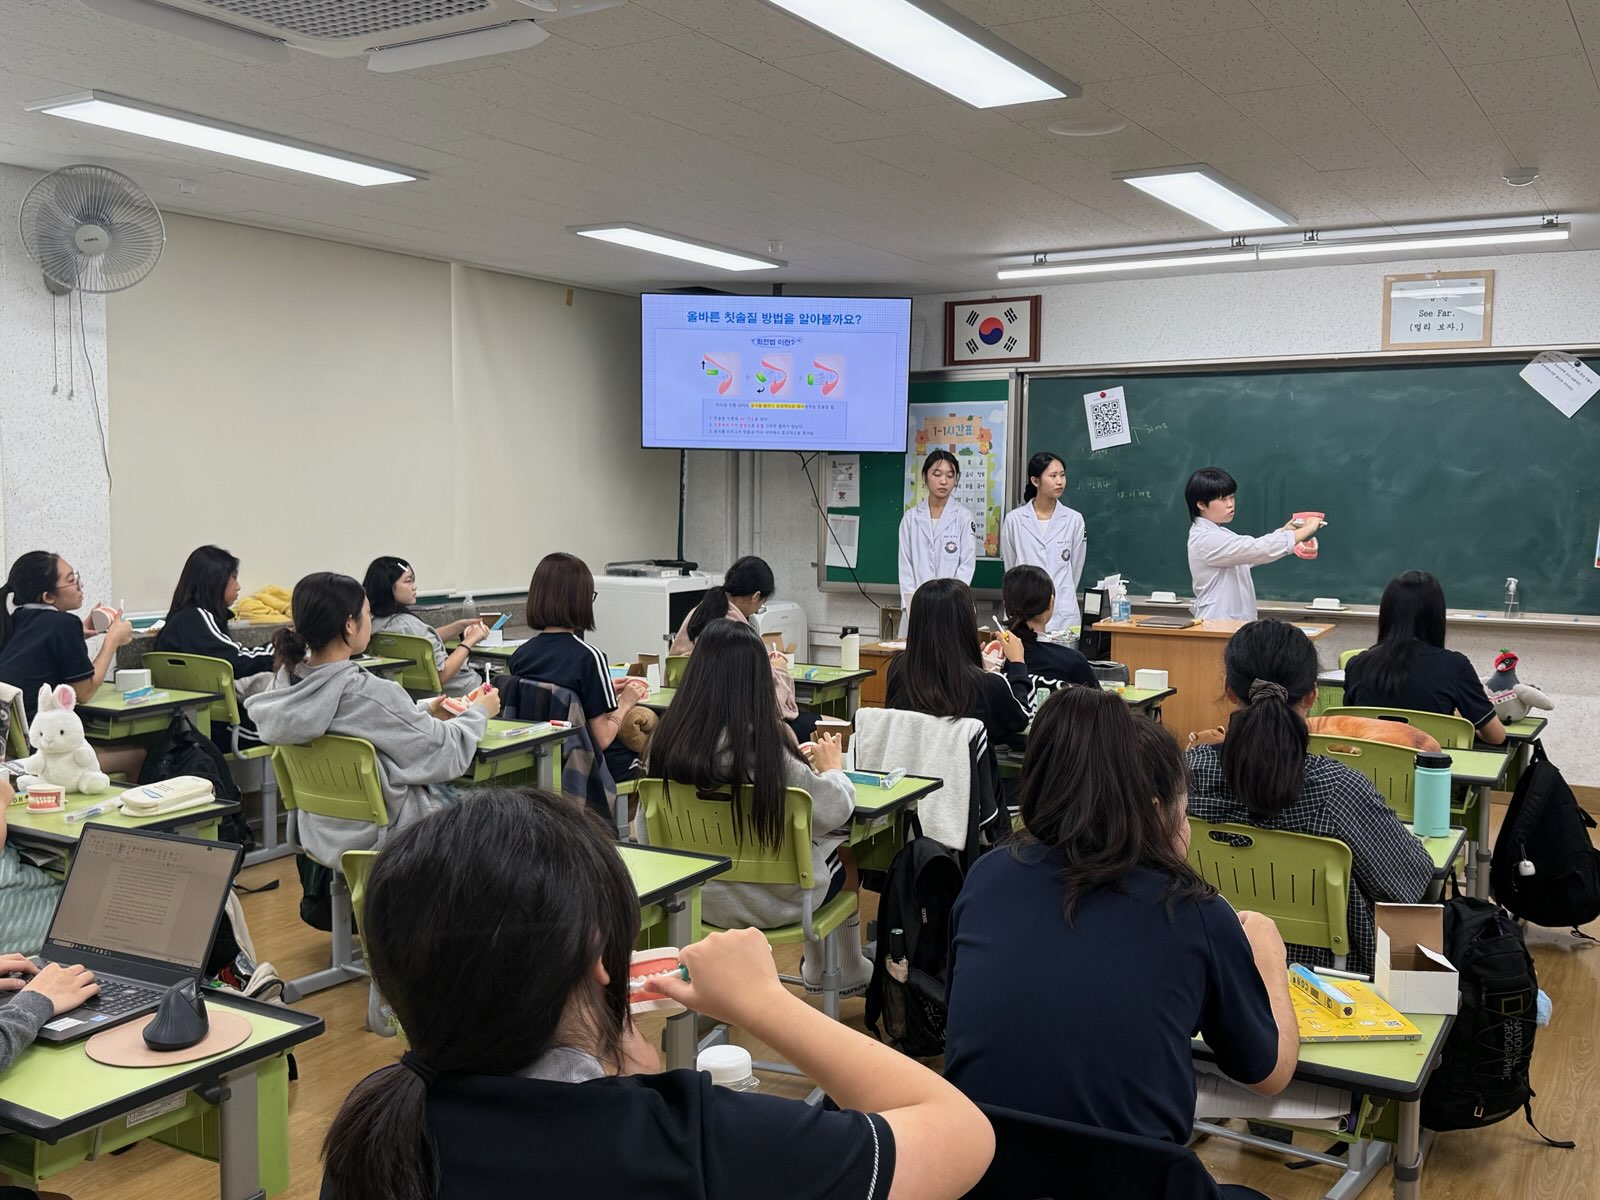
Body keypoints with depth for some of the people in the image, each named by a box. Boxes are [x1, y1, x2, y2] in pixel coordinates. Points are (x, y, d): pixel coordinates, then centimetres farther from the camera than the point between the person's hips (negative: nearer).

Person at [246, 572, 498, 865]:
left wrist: (424, 710, 15)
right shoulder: (370, 694, -30)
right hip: (380, 840, -7)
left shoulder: (286, 680, -7)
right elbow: (447, 754, -17)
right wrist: (479, 712, 0)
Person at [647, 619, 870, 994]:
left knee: (830, 845, 28)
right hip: (770, 899, -5)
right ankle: (844, 973, 45)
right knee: (847, 855, 25)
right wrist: (830, 767, 5)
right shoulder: (763, 743, -27)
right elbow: (834, 808, -16)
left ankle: (820, 968, 44)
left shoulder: (668, 737, -12)